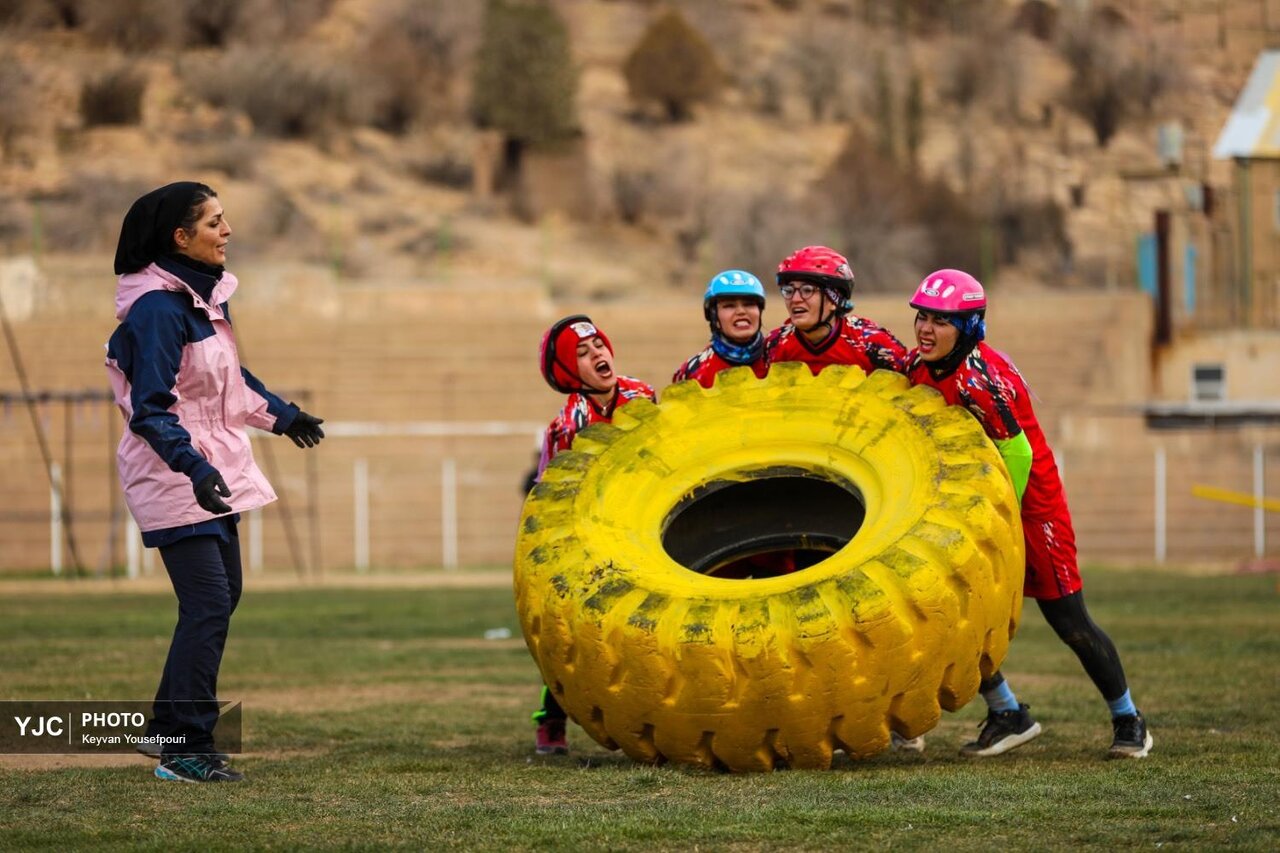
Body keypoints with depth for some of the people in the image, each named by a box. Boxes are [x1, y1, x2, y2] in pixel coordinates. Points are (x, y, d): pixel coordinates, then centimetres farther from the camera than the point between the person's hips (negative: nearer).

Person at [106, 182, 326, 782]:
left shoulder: (207, 295, 9)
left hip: (213, 472, 10)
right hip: (174, 477, -10)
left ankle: (168, 729, 23)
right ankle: (185, 751, -8)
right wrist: (194, 467, -34)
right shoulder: (158, 309, -20)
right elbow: (149, 410, -23)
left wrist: (281, 416, 35)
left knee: (221, 598, 13)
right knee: (208, 604, -12)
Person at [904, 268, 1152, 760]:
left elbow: (1017, 456, -23)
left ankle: (1128, 720, 18)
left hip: (1029, 499, -7)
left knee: (1069, 622, 0)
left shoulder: (981, 379, -29)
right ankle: (1007, 715, 11)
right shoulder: (919, 368, -4)